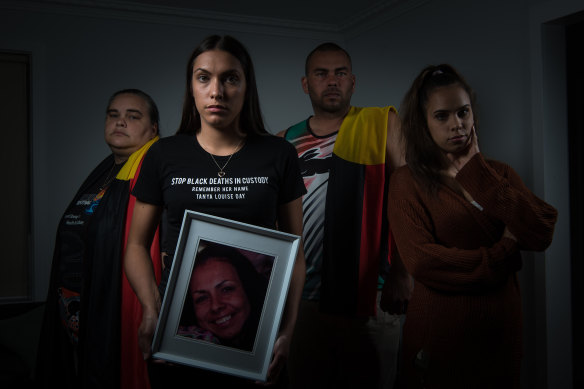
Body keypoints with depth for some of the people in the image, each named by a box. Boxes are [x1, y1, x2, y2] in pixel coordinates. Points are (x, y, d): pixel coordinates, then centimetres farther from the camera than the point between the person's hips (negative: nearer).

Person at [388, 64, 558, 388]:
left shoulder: (498, 173, 6)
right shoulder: (408, 182, -7)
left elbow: (542, 233, -10)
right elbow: (422, 261, -18)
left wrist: (476, 171, -9)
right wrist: (501, 255, -10)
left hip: (501, 328, 4)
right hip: (439, 331, -4)